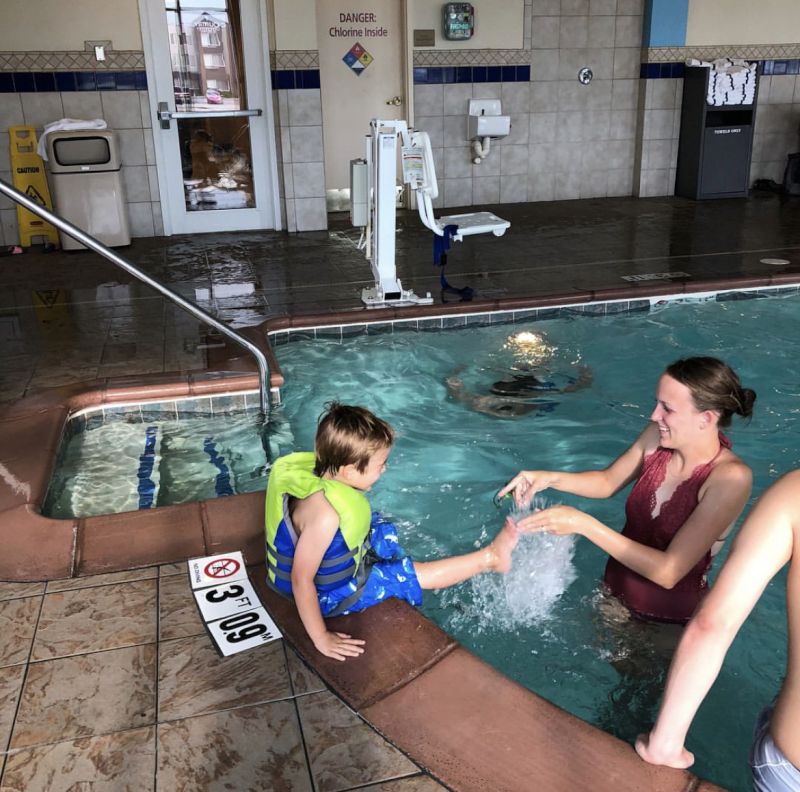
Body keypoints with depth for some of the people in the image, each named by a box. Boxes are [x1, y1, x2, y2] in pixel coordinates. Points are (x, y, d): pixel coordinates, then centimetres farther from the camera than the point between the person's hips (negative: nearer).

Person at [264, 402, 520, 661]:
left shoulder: (324, 472, -15)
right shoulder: (324, 515, -39)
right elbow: (301, 580, -33)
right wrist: (321, 638, -26)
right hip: (330, 594, -9)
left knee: (384, 529, 22)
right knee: (412, 575, -7)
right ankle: (490, 557, 6)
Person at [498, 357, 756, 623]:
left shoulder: (730, 478, -29)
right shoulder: (657, 435, -14)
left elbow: (668, 572, -31)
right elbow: (608, 481, 5)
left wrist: (583, 524, -33)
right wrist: (551, 478, -13)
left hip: (667, 620, -4)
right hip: (615, 591, 5)